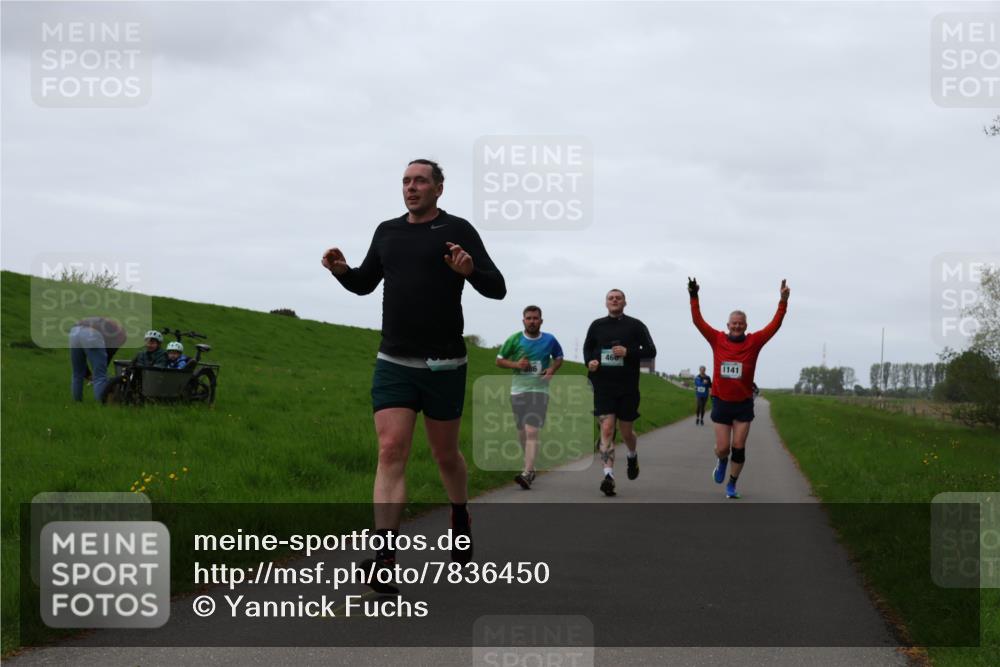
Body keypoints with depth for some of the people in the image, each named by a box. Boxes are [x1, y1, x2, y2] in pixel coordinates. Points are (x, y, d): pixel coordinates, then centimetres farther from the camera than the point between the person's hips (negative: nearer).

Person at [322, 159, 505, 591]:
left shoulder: (457, 231, -3)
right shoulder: (387, 232, 10)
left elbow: (497, 289, -7)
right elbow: (364, 284, 22)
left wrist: (470, 271, -28)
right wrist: (341, 271, 0)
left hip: (444, 365, -2)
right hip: (393, 364, 3)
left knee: (445, 455, 12)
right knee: (391, 451, -12)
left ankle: (460, 519, 41)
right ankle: (384, 556, -19)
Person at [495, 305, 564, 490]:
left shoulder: (549, 340, 1)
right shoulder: (514, 340, 0)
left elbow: (559, 357, 18)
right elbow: (499, 360, 8)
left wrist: (552, 369, -3)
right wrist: (516, 364, -10)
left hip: (539, 390, -2)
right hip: (518, 390, 3)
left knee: (532, 432, -16)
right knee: (522, 433, 11)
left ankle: (527, 474, -24)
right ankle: (530, 466, 31)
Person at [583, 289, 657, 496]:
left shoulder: (635, 326, 2)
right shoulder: (597, 325, 8)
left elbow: (651, 351, 0)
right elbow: (587, 348, 19)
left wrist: (628, 351, -16)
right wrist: (589, 362, -3)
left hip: (628, 388, 0)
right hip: (603, 386, 0)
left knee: (626, 432, 10)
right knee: (607, 429, -13)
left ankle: (632, 456, 43)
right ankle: (608, 475, -17)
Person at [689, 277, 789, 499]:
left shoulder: (754, 342, -3)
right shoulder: (717, 340, -3)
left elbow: (775, 325, -8)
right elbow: (698, 321, -4)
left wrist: (783, 302, -17)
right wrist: (693, 297, -13)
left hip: (743, 403, 0)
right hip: (721, 402, 0)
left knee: (738, 447, 0)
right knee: (723, 448, 0)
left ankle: (732, 485, 17)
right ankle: (721, 462, 37)